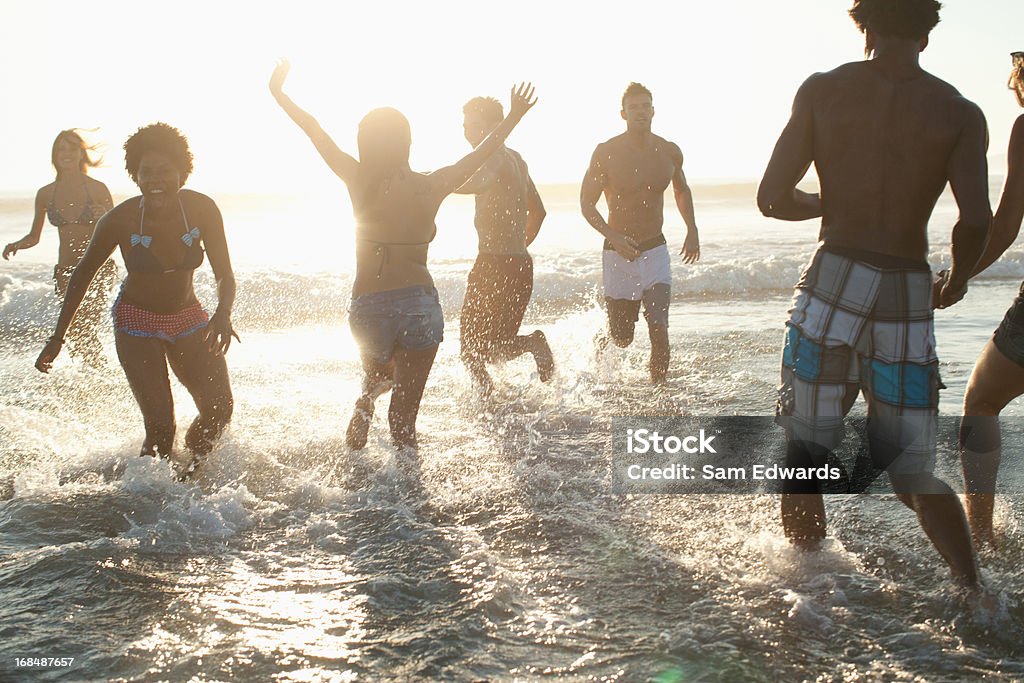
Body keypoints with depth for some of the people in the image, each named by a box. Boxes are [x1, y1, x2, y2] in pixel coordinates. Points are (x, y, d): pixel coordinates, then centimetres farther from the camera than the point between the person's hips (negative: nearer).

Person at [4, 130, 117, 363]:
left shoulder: (98, 189, -3)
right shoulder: (45, 194, 5)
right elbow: (34, 237, 15)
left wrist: (103, 219, -18)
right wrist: (16, 245, -7)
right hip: (65, 271, 4)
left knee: (85, 330, -22)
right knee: (74, 334, 5)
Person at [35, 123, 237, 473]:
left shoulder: (202, 210, -18)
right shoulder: (120, 220, -21)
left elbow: (225, 274, -10)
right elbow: (84, 273, -5)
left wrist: (223, 313, -32)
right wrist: (57, 337, -5)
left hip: (188, 319, 3)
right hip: (136, 323, -3)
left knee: (220, 410, -3)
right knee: (160, 424, -13)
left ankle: (192, 467, 28)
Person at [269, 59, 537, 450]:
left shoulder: (359, 182, -4)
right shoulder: (430, 187, -4)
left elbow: (314, 130, 9)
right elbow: (484, 152, 9)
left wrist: (278, 91, 22)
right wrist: (514, 116, 23)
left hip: (368, 308, 1)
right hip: (420, 306, -1)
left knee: (377, 375, 35)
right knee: (404, 416, 5)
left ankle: (366, 404, 10)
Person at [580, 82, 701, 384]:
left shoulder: (670, 152, 1)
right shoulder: (606, 153, -10)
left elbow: (682, 190, 21)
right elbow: (587, 204, -8)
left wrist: (692, 230, 9)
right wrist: (614, 237, -23)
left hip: (655, 252, 2)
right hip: (618, 254, -2)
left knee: (659, 329, -14)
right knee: (621, 340, 6)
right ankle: (595, 351, 42)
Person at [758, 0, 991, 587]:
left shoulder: (822, 90, 2)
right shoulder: (961, 114, 2)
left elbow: (773, 198, -1)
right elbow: (976, 222, -11)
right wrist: (957, 279, 10)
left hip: (832, 282, -1)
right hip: (908, 295, 1)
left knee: (804, 460, 11)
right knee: (915, 476, 12)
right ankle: (977, 594, 1)